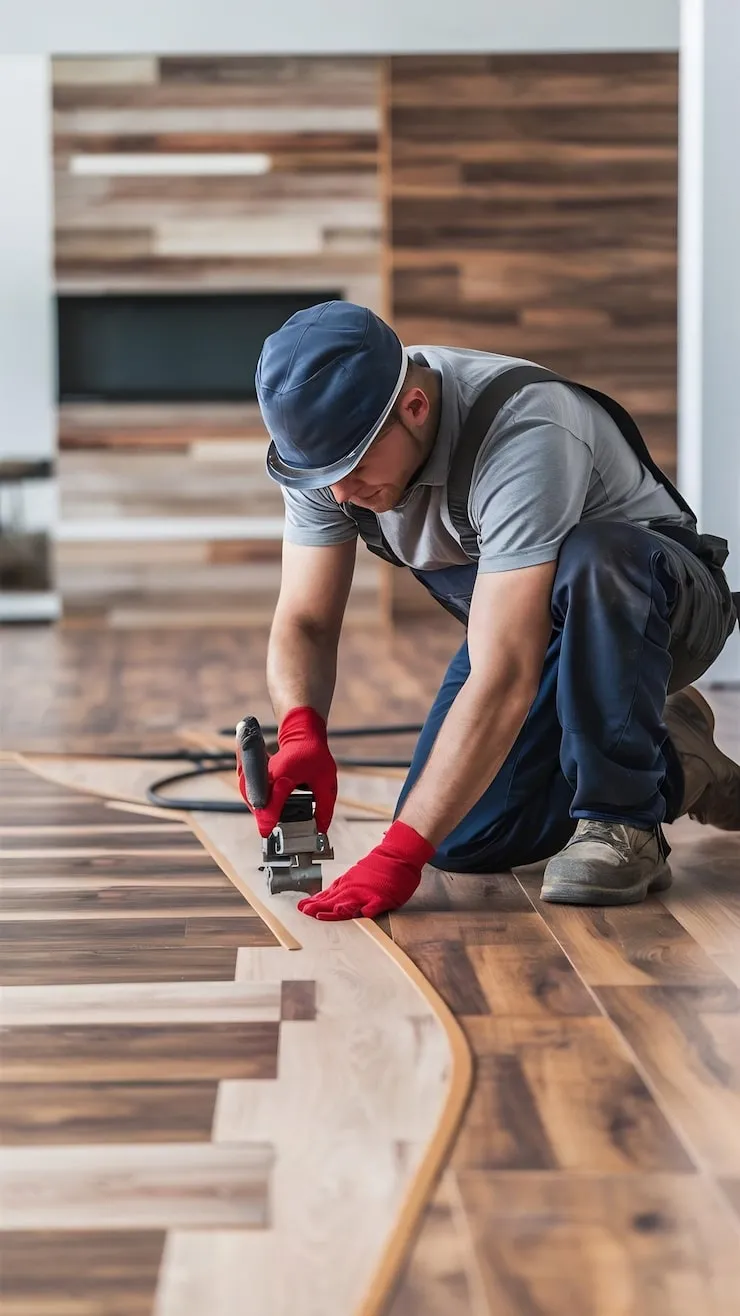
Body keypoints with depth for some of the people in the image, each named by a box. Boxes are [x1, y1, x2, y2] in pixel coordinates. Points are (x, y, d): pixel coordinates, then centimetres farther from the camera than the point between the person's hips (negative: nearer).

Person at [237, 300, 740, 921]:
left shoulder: (522, 438, -39)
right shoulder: (328, 436, -17)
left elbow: (504, 682, -43)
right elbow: (305, 624, -15)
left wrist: (400, 853, -46)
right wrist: (301, 732, -38)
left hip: (663, 606, -6)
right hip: (520, 623, 7)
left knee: (590, 560, -41)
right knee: (460, 840, -11)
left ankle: (622, 823, -22)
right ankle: (670, 768, 13)